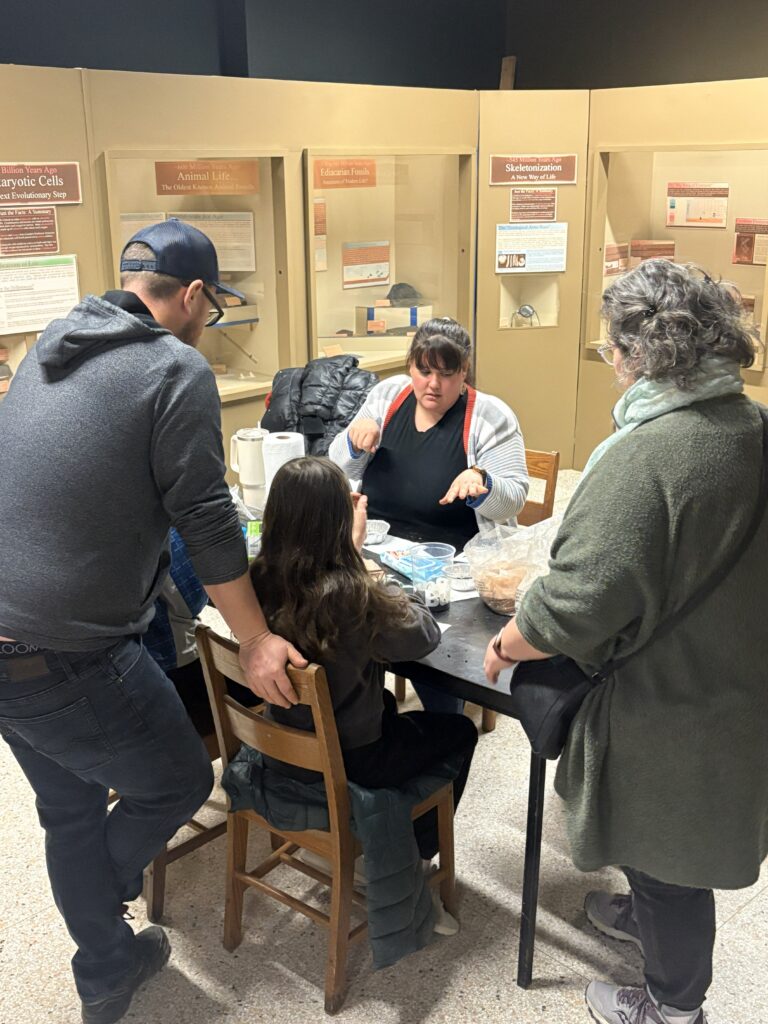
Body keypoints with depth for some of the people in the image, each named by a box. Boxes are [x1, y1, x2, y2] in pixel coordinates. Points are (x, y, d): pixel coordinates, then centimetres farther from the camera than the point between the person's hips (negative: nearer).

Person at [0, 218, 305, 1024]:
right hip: (70, 661, -8)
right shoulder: (177, 369, -10)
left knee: (70, 809, 24)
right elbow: (205, 517, -13)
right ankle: (101, 944, 35)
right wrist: (254, 641, -4)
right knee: (179, 782, 16)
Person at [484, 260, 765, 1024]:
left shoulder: (645, 457, -30)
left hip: (671, 706, -7)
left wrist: (505, 646, -12)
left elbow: (580, 601, -31)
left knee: (667, 851, 15)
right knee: (660, 833, 30)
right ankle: (648, 917, 55)